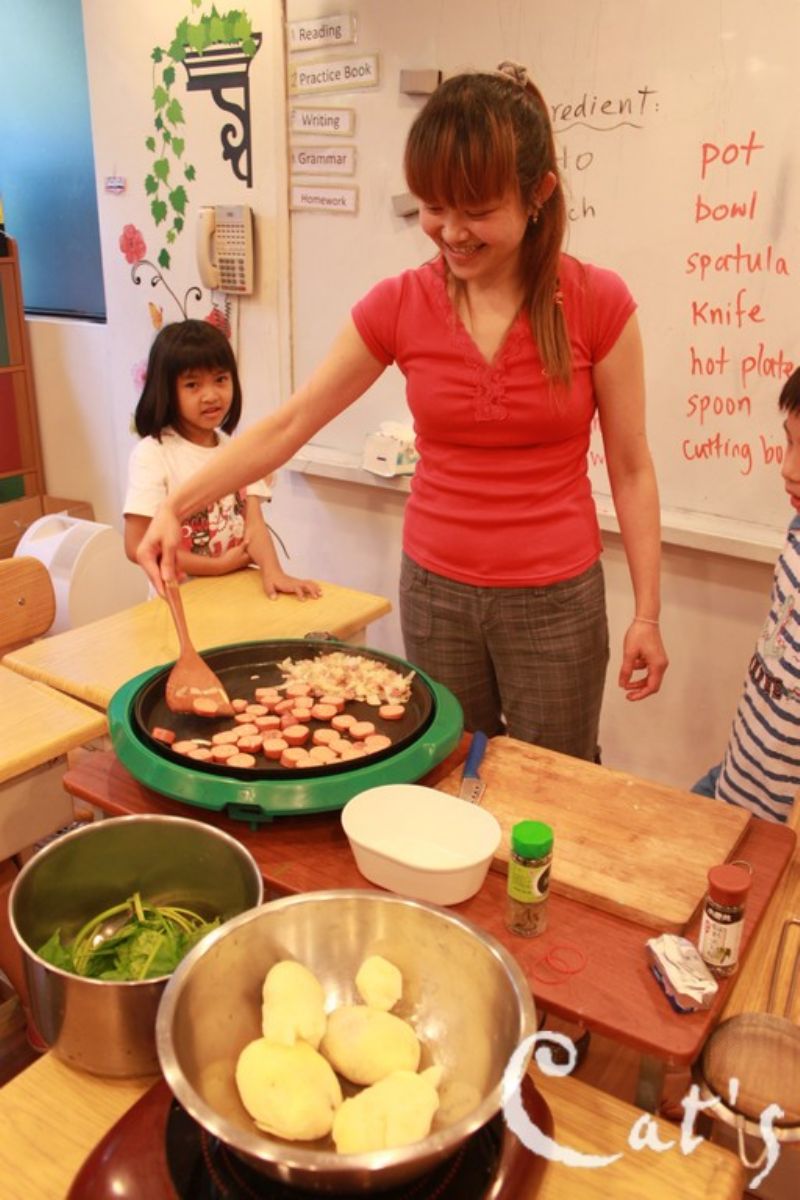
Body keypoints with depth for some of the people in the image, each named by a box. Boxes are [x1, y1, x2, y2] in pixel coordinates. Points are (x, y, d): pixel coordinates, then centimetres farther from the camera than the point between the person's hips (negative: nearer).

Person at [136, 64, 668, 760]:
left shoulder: (597, 304, -9)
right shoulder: (397, 307, -5)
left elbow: (630, 468, -4)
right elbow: (287, 427, -2)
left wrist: (646, 613, -4)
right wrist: (178, 505, -12)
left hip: (556, 600, -1)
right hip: (435, 590, 2)